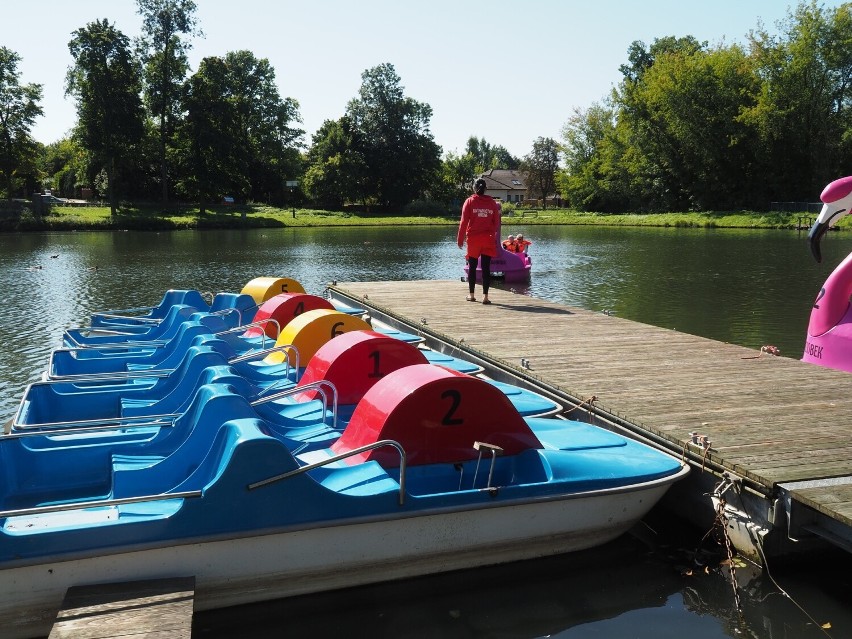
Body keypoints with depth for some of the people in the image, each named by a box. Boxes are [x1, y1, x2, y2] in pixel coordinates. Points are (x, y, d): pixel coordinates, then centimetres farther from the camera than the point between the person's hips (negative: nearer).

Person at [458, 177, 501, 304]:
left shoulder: (469, 201, -2)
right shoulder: (492, 202, 4)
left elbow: (464, 222, -5)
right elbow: (496, 222, 7)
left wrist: (460, 238, 0)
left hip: (473, 238, -1)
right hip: (488, 239, 1)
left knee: (472, 266, 10)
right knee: (486, 268, 0)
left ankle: (472, 295, 15)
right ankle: (485, 296, -4)